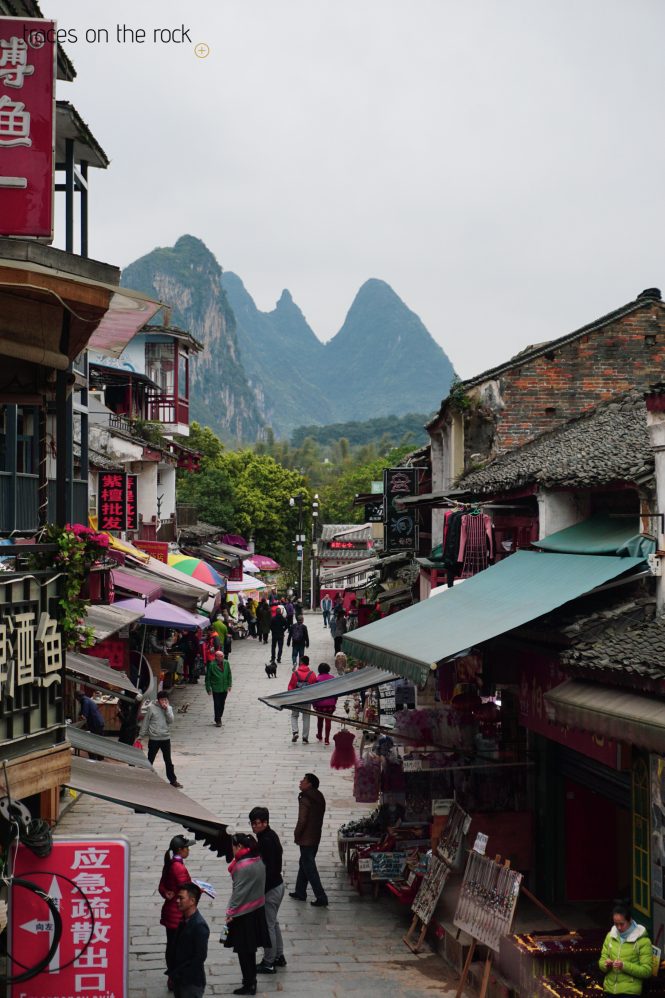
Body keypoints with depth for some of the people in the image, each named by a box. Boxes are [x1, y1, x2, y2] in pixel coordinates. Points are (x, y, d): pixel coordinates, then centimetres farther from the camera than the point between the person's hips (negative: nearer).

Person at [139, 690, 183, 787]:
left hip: (166, 738, 3)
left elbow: (170, 721, -10)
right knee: (150, 761, 6)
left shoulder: (169, 708, 3)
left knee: (168, 761, 11)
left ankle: (173, 780, 18)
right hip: (154, 738, -3)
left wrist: (167, 709, -17)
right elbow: (145, 722, -3)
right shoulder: (151, 708, -7)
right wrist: (141, 736, -2)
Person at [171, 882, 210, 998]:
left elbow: (200, 957, -23)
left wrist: (178, 972, -17)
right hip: (179, 979, 8)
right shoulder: (184, 920, 5)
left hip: (192, 981, -8)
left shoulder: (199, 926, -22)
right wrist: (174, 971, 6)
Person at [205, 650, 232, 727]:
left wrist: (229, 685, 7)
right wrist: (208, 688, -6)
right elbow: (208, 677, -7)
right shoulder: (212, 665, -13)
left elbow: (229, 675, 11)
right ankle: (218, 720, 8)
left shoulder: (226, 663, 0)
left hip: (224, 688, 4)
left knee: (222, 704, 13)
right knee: (217, 704, -1)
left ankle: (219, 718, 28)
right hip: (216, 688, -4)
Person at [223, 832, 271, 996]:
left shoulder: (243, 865, -22)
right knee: (250, 948, 19)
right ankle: (251, 979, 30)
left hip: (244, 914, -8)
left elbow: (239, 892, -20)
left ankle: (249, 984, 10)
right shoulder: (258, 860, 3)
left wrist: (230, 913, -13)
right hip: (257, 909, 8)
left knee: (244, 950, 4)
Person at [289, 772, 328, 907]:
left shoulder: (305, 799, -20)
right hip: (316, 837, 9)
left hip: (306, 839, -9)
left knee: (309, 868, -3)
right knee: (304, 864, 22)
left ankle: (321, 898, -4)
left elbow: (302, 820, -24)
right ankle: (300, 892, 32)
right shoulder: (319, 798, 7)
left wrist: (296, 835, -9)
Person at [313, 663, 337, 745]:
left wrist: (314, 704, 2)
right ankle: (327, 739, -3)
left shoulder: (317, 679, -8)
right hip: (330, 704, 1)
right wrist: (334, 703, 15)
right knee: (328, 721, 1)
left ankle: (319, 736, 33)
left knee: (320, 720, 18)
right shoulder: (332, 679, 1)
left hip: (320, 704, -1)